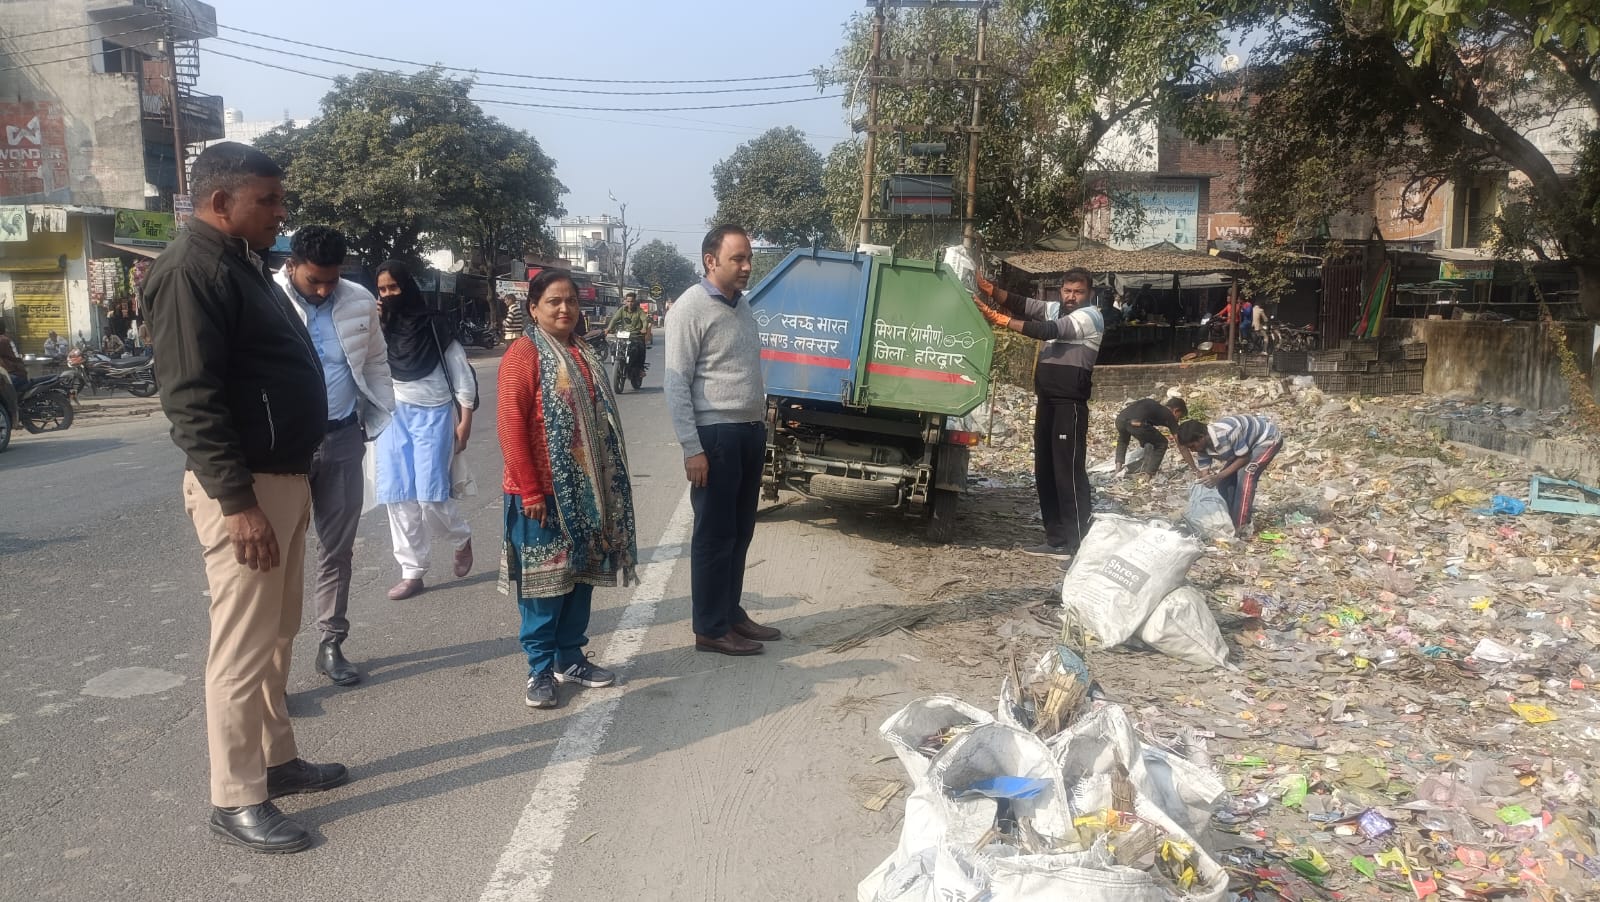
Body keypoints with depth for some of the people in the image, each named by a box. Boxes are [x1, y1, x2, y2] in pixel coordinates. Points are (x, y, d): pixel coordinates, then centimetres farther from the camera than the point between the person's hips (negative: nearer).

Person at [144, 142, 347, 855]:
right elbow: (191, 398, -21)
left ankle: (276, 759, 29)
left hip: (283, 477, 10)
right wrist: (237, 500, -25)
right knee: (243, 650, -3)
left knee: (276, 637, 17)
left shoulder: (241, 263, 17)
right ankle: (236, 800, 8)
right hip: (242, 488, -10)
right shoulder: (192, 269, -14)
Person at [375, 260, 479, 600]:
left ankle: (461, 539, 23)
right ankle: (412, 572, 8)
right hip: (392, 415, 4)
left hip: (432, 414, -4)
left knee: (430, 495, -8)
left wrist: (465, 421, -5)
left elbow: (461, 371, -1)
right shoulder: (379, 328, 8)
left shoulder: (433, 324, -2)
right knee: (398, 496, 1)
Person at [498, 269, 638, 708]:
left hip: (584, 488, 7)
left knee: (580, 574, 13)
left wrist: (604, 485, 13)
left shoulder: (582, 352, 12)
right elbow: (511, 426, -16)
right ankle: (540, 669, 13)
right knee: (543, 579, 1)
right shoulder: (523, 353, -11)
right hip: (542, 491, -7)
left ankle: (570, 658, 27)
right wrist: (531, 492, -18)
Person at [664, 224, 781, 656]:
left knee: (740, 532, 15)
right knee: (714, 535, 0)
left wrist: (761, 424, 18)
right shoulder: (692, 307, -12)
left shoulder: (742, 304, 13)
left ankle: (732, 613, 27)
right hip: (716, 435, -8)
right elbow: (677, 383, -15)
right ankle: (710, 629, 10)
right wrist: (692, 448, -19)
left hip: (751, 432, 8)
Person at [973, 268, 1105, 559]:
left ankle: (1079, 544, -7)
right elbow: (1020, 304, 5)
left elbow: (1049, 331, -19)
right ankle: (1057, 540, 15)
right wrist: (990, 289, -12)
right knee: (1045, 470, 9)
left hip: (1070, 404, -8)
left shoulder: (1090, 316, -7)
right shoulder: (1055, 308, 17)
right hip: (1047, 401, 8)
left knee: (1068, 470, -10)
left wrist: (1002, 320, -24)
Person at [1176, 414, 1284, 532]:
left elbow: (1244, 458, -27)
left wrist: (1219, 476, -32)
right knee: (1227, 478, -1)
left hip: (1268, 438, -8)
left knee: (1245, 475, -23)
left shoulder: (1228, 433, -39)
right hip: (1247, 442, 8)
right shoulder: (1203, 445, -14)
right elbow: (1204, 472, -5)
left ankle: (1241, 526, -18)